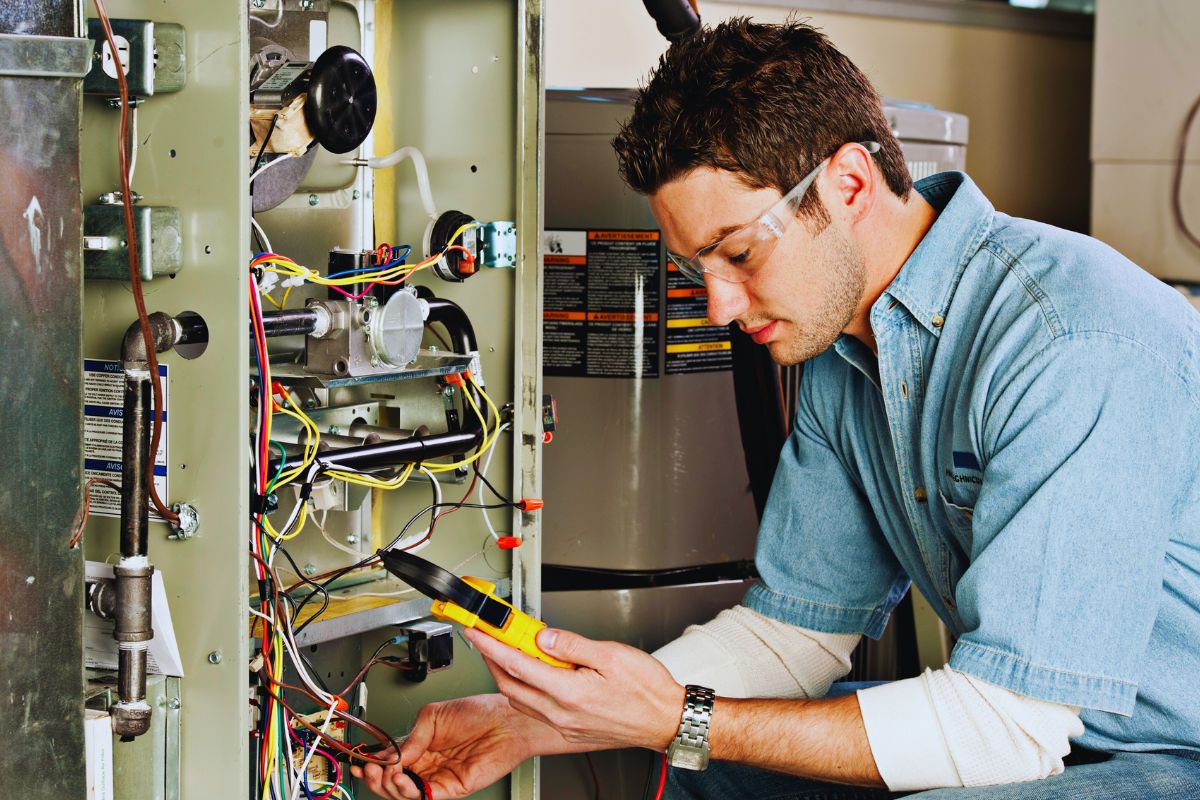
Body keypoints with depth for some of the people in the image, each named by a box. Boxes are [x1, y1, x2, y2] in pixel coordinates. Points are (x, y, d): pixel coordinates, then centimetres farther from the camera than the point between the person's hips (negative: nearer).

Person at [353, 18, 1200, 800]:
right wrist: (526, 724, -2)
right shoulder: (842, 359, 3)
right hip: (1042, 731, 8)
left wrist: (680, 722, -23)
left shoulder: (1076, 346, -26)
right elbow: (795, 625, 8)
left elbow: (1009, 718, -27)